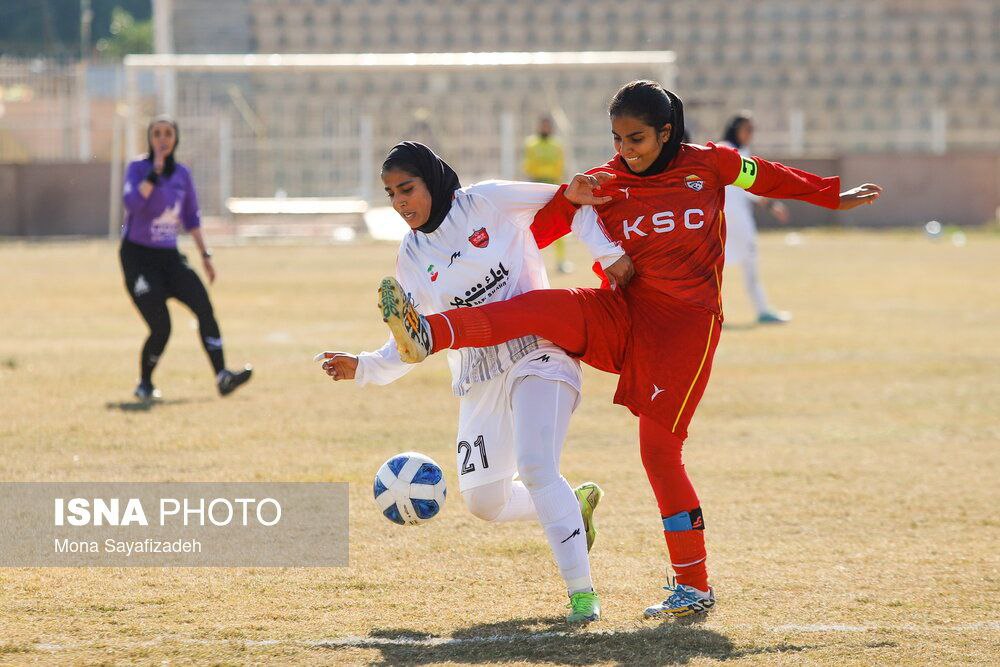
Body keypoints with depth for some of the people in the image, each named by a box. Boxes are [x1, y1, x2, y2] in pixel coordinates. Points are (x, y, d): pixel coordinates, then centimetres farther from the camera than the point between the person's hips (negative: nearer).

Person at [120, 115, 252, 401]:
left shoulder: (182, 173, 7)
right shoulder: (138, 168, -7)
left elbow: (191, 217, 19)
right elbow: (132, 203, -26)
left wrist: (205, 254, 18)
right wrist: (155, 172, -26)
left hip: (169, 256, 5)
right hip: (138, 256, -5)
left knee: (204, 307, -16)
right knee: (161, 327, -13)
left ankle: (222, 377, -23)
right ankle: (144, 385, 11)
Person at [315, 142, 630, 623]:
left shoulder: (486, 202, -6)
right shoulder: (412, 258, 7)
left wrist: (608, 253, -14)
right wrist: (364, 367, -2)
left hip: (537, 353, -6)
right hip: (478, 377, 6)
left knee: (535, 469, -25)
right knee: (484, 502, 7)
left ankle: (582, 591, -18)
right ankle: (576, 502, 33)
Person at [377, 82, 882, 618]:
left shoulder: (708, 164, 1)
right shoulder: (607, 184, 4)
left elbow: (769, 178, 18)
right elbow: (535, 235, 4)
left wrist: (834, 197, 27)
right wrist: (569, 199, -16)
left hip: (685, 326, -3)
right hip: (618, 315, 3)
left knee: (658, 449, -10)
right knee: (536, 308, -23)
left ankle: (695, 586, -1)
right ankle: (425, 335, -40)